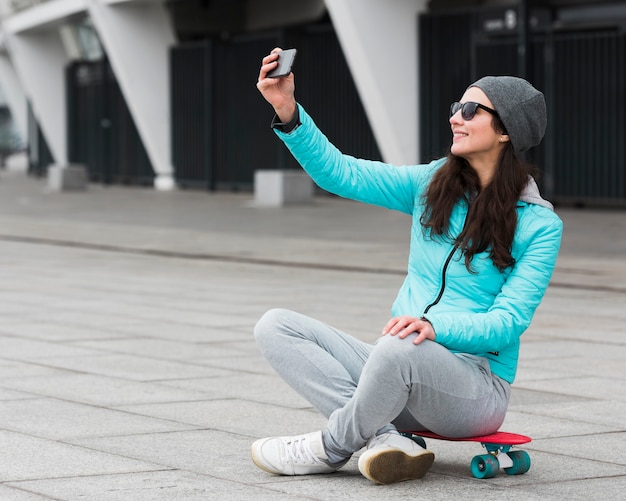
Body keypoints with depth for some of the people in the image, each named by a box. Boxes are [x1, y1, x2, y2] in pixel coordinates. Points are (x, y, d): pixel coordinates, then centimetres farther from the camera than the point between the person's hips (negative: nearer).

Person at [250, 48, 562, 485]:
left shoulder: (540, 225, -6)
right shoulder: (432, 185, 9)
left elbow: (508, 321, -13)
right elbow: (341, 173, 2)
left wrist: (434, 326, -31)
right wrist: (288, 112, -12)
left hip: (476, 385, -6)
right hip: (398, 367, 6)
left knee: (399, 350, -40)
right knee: (276, 326, -12)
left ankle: (330, 449, -13)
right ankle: (384, 439, -26)